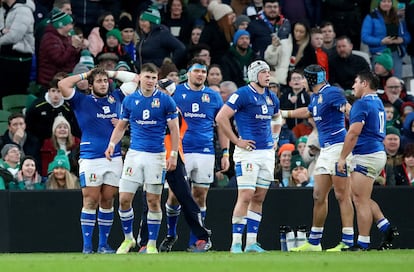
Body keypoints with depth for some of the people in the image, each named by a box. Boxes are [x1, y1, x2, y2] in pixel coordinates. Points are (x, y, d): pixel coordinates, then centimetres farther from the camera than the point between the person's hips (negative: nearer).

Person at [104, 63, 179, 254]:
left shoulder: (165, 100, -1)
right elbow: (121, 126, 15)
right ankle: (128, 238, 14)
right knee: (124, 199, -3)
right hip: (134, 153, 2)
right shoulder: (130, 100, 7)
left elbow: (174, 129, 0)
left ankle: (152, 244, 9)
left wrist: (173, 155, -7)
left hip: (156, 156, -2)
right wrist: (112, 143, -1)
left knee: (153, 201, 0)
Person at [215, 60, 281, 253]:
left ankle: (251, 242, 11)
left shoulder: (271, 97, 13)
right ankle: (236, 243, -9)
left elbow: (277, 118, 34)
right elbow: (221, 117, -14)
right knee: (245, 197, -11)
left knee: (259, 198, 7)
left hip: (267, 152, 7)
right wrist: (236, 141, -12)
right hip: (248, 152, -7)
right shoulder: (243, 94, -10)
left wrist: (275, 139, 20)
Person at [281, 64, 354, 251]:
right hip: (325, 150, 9)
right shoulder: (315, 97, 18)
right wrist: (284, 114, 48)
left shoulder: (332, 93, -11)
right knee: (319, 196, 11)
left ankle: (348, 242, -10)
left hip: (338, 147, -9)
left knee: (342, 195, -10)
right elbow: (308, 112, 38)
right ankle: (314, 242, 18)